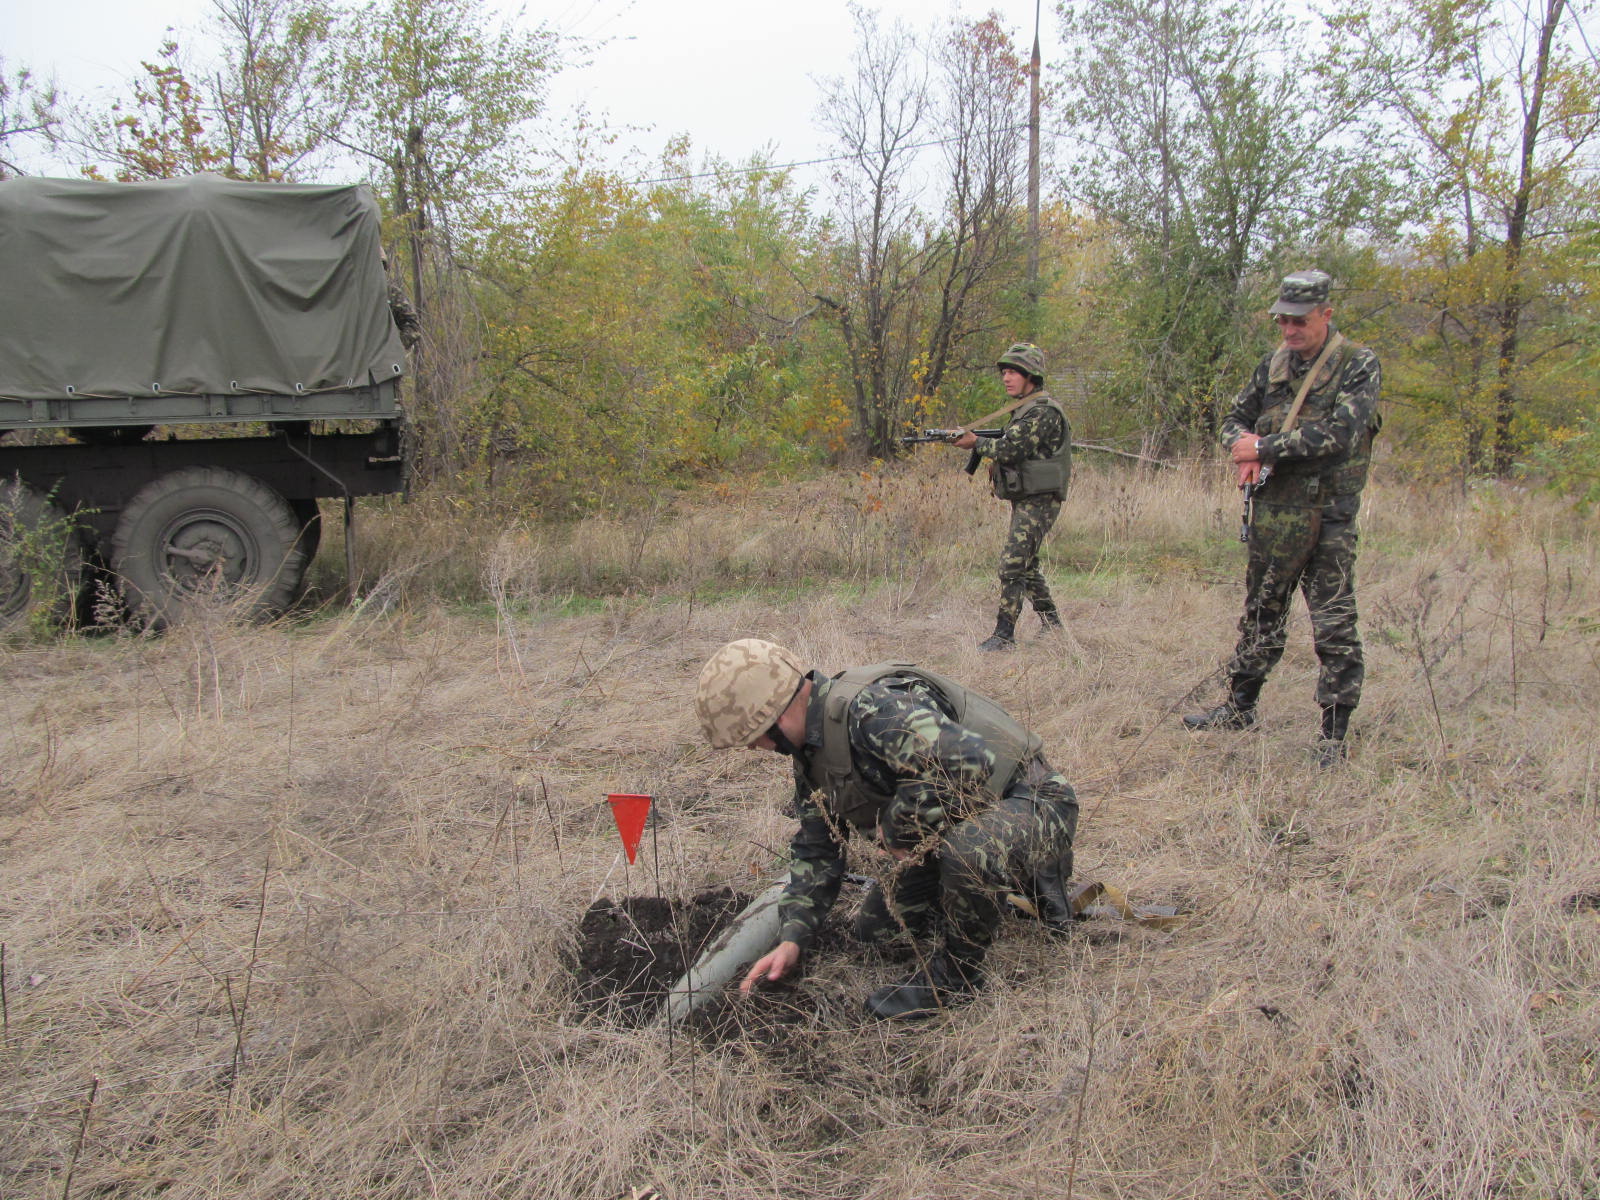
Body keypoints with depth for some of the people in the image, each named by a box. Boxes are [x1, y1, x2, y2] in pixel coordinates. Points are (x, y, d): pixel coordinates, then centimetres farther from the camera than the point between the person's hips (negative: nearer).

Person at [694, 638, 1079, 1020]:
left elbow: (968, 759, -44)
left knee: (970, 846, -42)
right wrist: (791, 939, 0)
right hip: (953, 825, 10)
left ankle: (959, 973, -12)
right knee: (874, 928, 14)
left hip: (1029, 801, -10)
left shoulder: (872, 706, -31)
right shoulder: (810, 752, 2)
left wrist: (899, 828, -28)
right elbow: (816, 850, 10)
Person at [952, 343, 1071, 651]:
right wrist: (995, 461, 3)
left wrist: (976, 443, -8)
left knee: (1012, 564, -12)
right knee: (1026, 563, 17)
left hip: (1038, 502, -10)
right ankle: (1051, 623, 29)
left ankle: (1004, 635, -9)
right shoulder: (1026, 410, 16)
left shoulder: (1043, 412, -16)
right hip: (1025, 501, 10)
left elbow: (1011, 449, -23)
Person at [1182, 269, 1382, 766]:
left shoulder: (1358, 365, -7)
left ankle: (1334, 737, 5)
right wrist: (1243, 446, -6)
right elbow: (1236, 418, 18)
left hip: (1328, 516, -5)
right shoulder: (1273, 364, 10)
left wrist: (1265, 447, -17)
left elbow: (1339, 433, -20)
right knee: (1261, 617, 17)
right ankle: (1239, 708, 31)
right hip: (1272, 511, 6)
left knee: (1335, 628, -2)